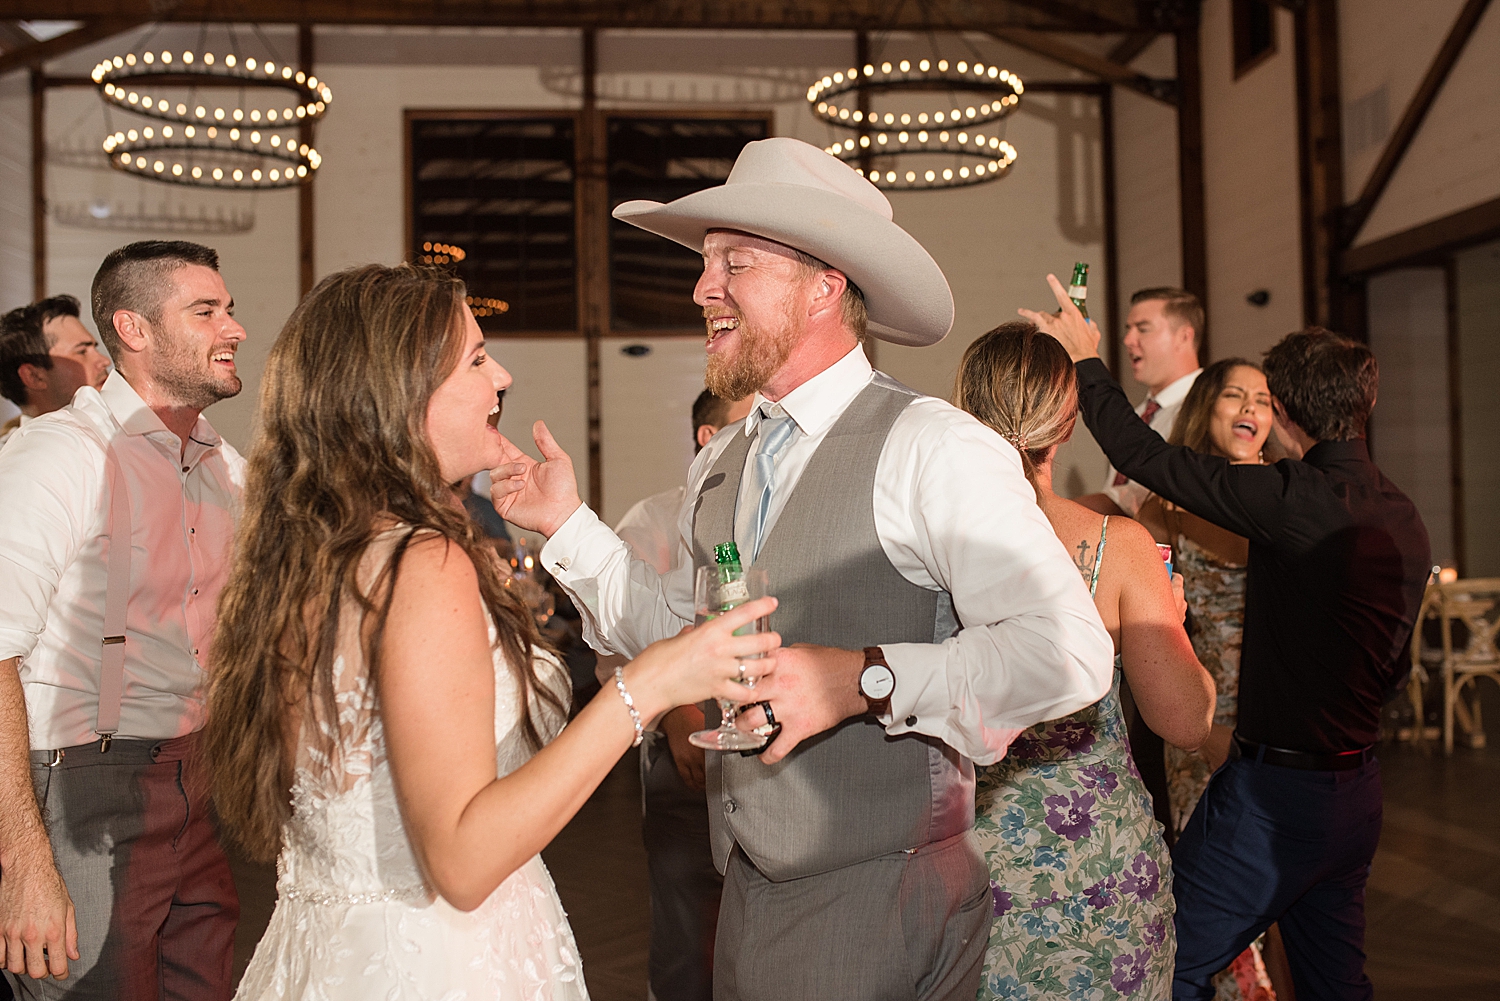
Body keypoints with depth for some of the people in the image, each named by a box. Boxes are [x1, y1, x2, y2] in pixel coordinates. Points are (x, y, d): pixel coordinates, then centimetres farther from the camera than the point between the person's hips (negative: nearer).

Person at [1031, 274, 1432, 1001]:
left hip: (1274, 791, -8)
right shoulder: (1406, 520, 6)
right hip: (1357, 790, 9)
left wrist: (1086, 361, 1)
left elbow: (1142, 457, -13)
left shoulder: (1296, 498, -19)